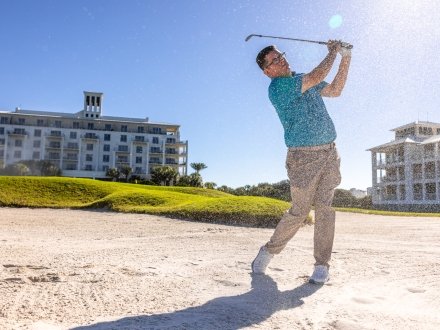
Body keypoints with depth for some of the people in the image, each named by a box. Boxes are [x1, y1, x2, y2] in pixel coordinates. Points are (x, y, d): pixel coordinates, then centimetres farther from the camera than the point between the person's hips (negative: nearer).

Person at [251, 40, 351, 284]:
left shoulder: (303, 80, 16)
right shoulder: (277, 87, -11)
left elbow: (335, 90, 23)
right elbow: (317, 77, -16)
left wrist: (346, 58, 15)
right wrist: (333, 52, 0)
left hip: (330, 153, 6)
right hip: (304, 156, -6)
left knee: (325, 208, 1)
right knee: (299, 212, -2)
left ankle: (322, 265, 8)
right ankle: (269, 251, 19)